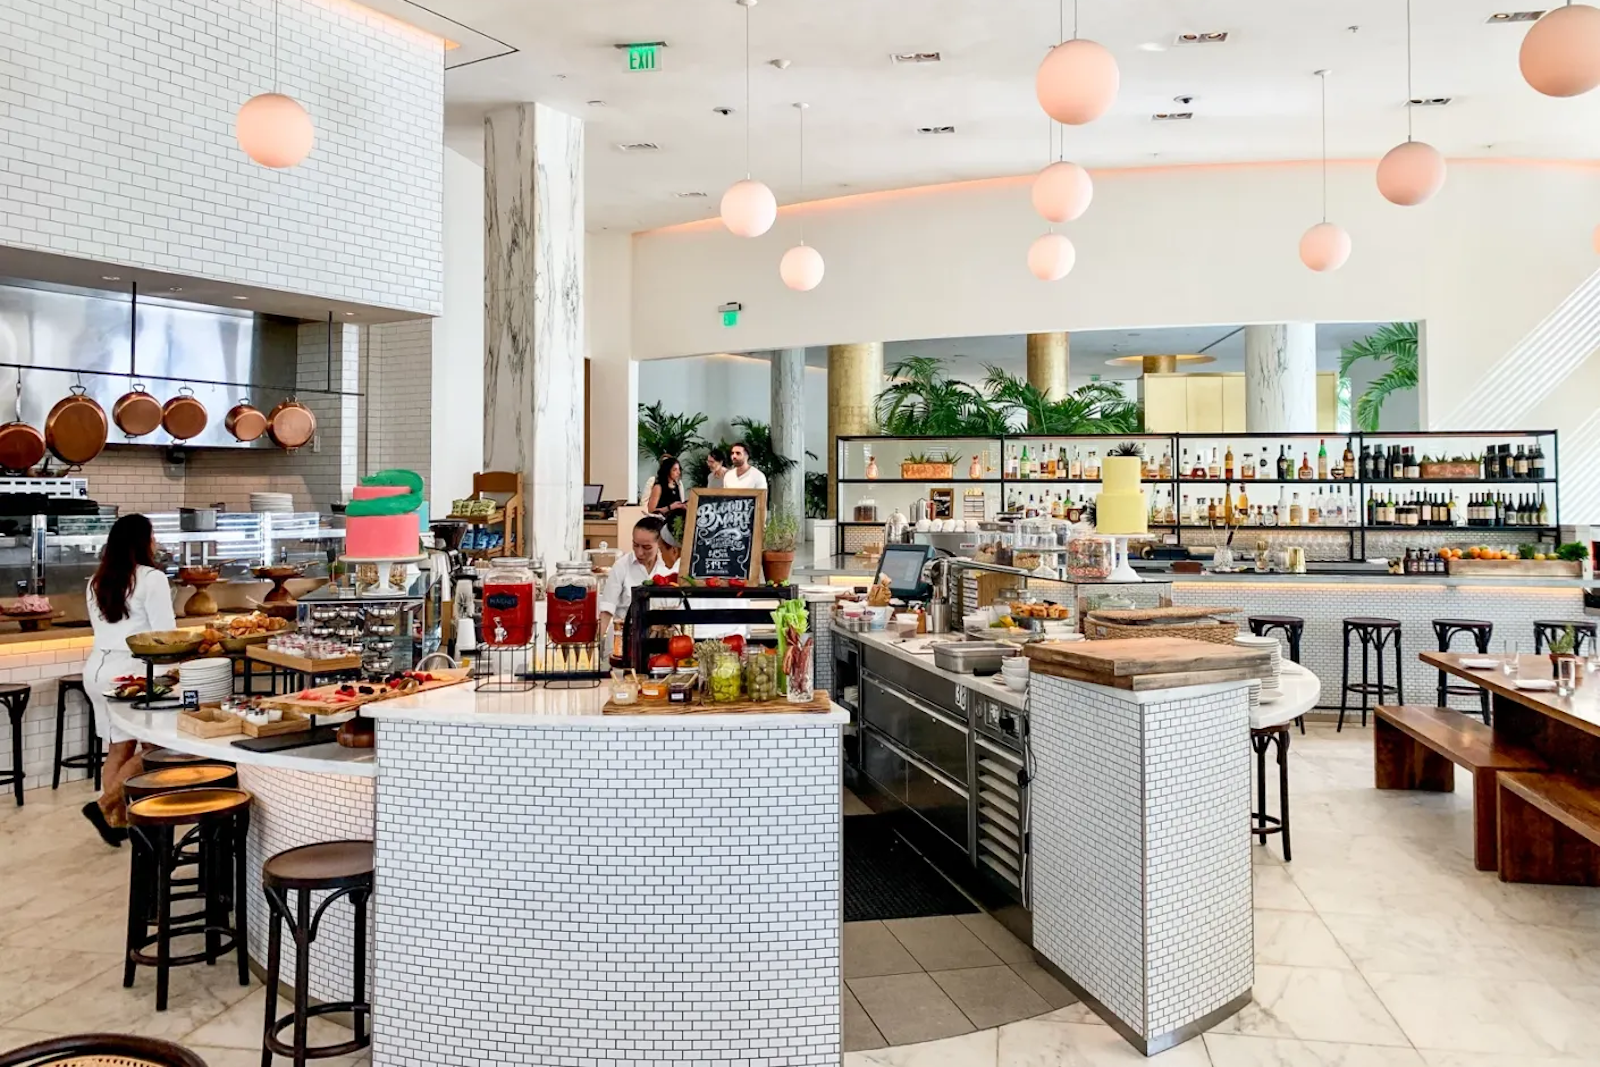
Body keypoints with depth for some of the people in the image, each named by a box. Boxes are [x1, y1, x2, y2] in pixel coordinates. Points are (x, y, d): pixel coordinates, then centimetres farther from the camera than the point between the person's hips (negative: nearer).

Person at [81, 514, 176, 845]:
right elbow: (166, 634, -11)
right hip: (128, 670, -8)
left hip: (97, 667, 8)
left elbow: (102, 627, 20)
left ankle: (118, 820, 17)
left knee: (119, 748, 14)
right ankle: (104, 805, -4)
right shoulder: (152, 579, -10)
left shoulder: (97, 582, 13)